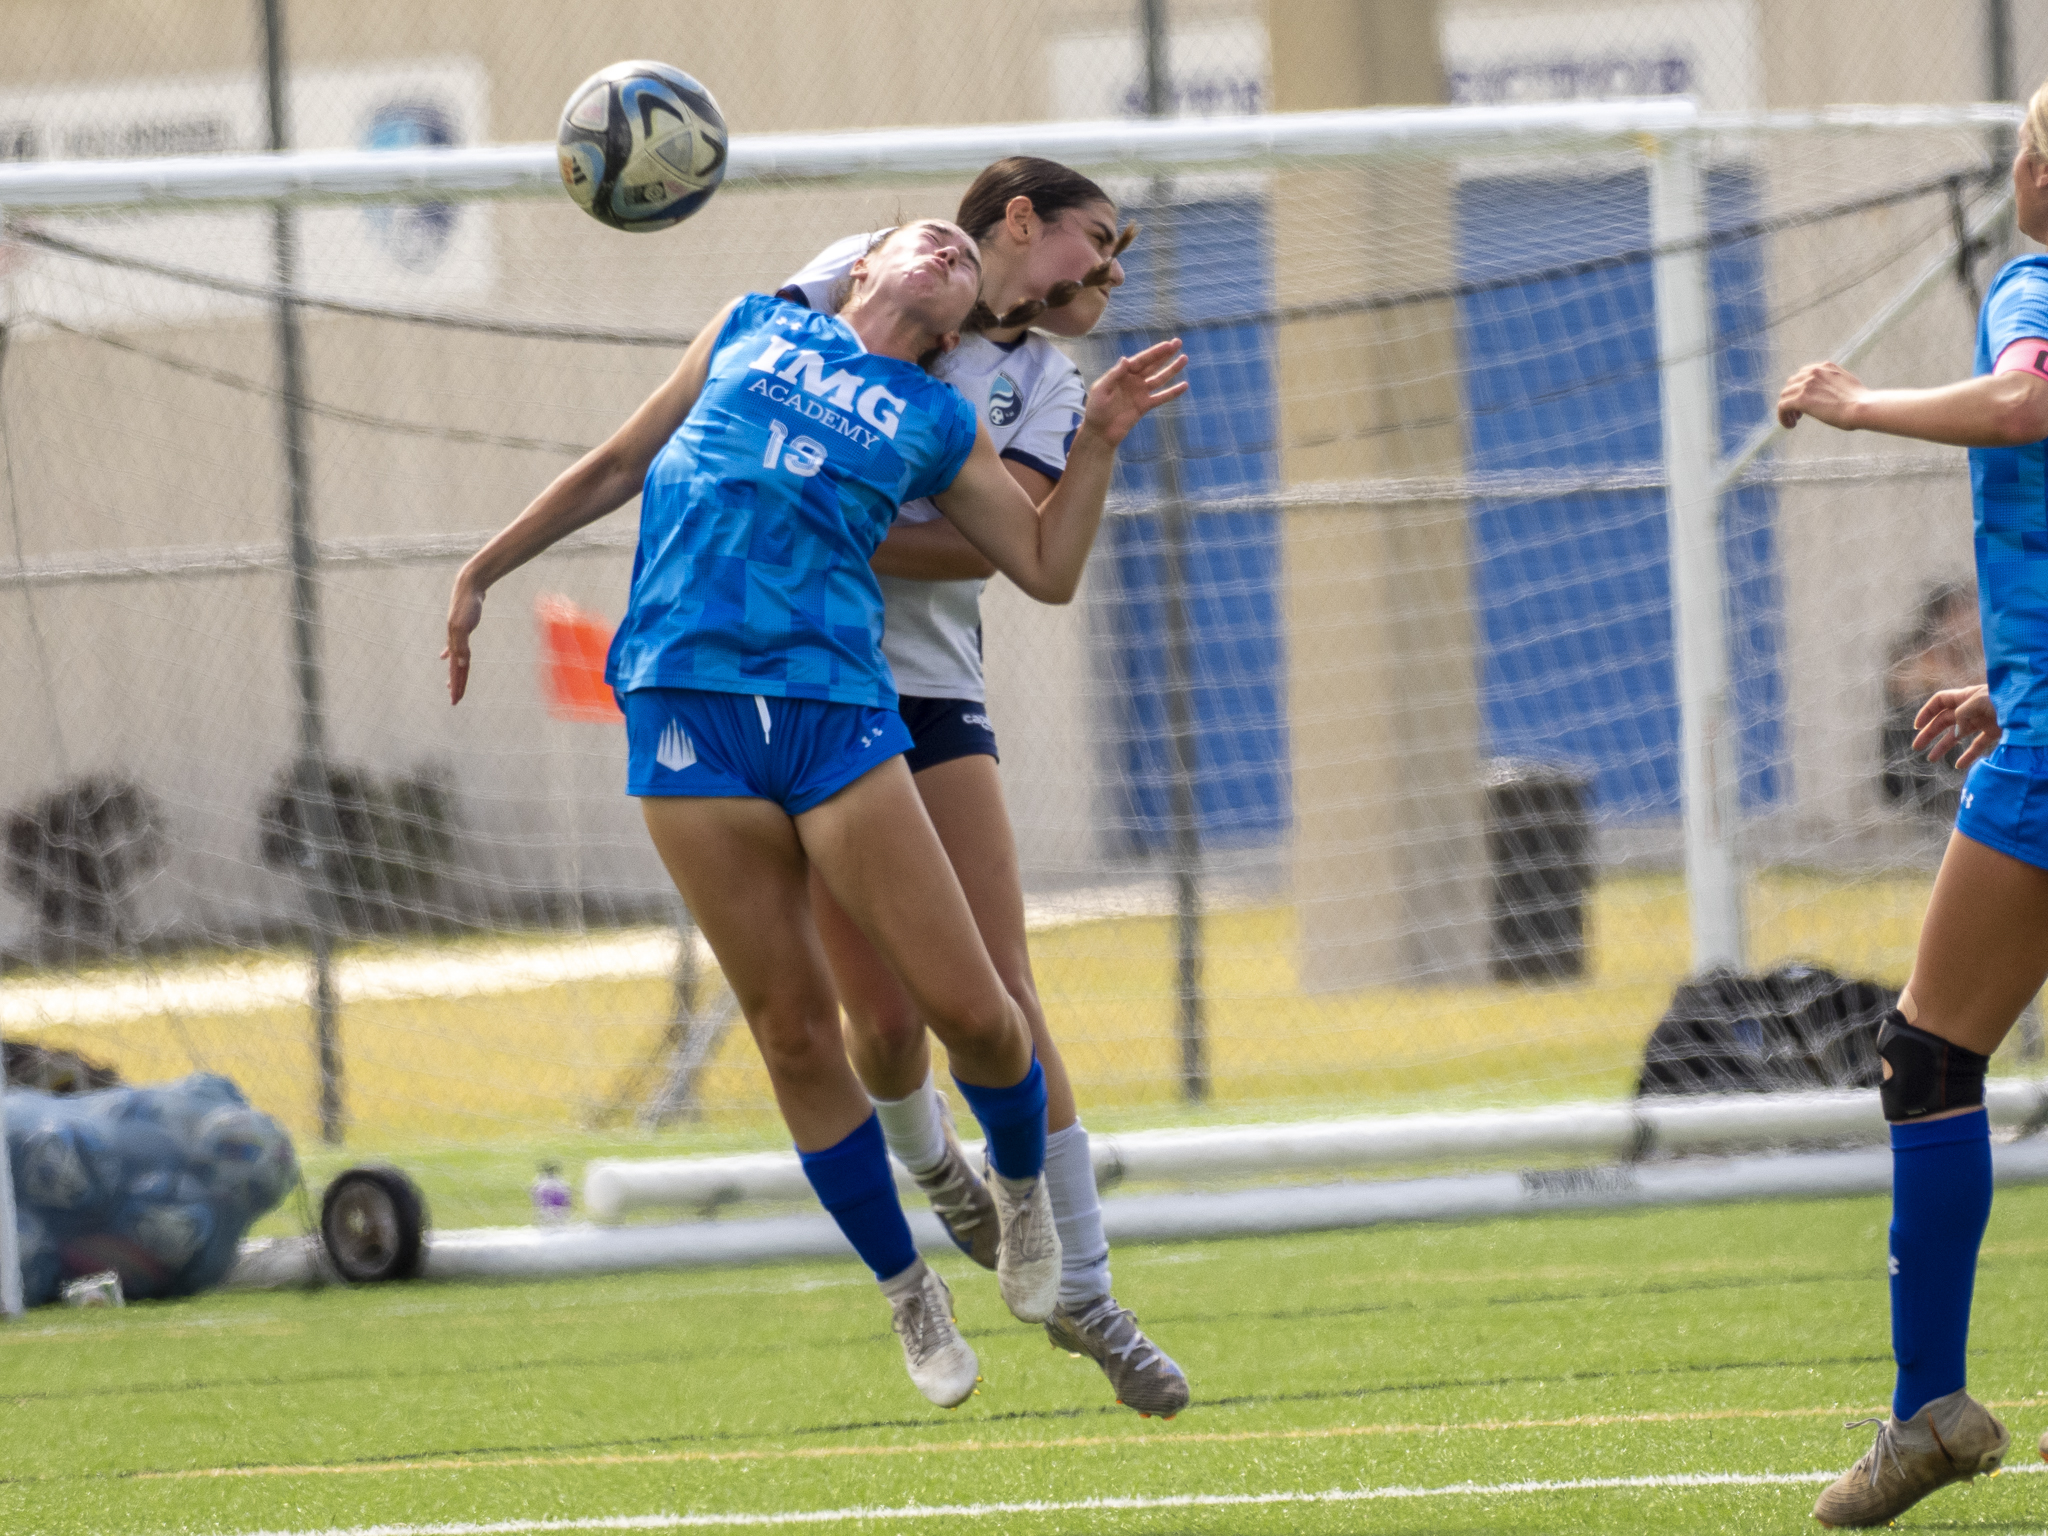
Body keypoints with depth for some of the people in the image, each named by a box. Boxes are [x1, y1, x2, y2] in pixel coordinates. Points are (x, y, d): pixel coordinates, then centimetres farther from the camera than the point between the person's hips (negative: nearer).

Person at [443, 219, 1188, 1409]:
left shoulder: (938, 423, 18)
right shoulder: (754, 327, 20)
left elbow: (1048, 566, 18)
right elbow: (619, 465, 27)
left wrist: (1099, 441, 6)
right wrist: (484, 573, 27)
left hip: (836, 703, 0)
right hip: (687, 703, 0)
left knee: (967, 1006, -7)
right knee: (796, 1029, -1)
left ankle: (1022, 1190, 23)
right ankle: (908, 1292, 13)